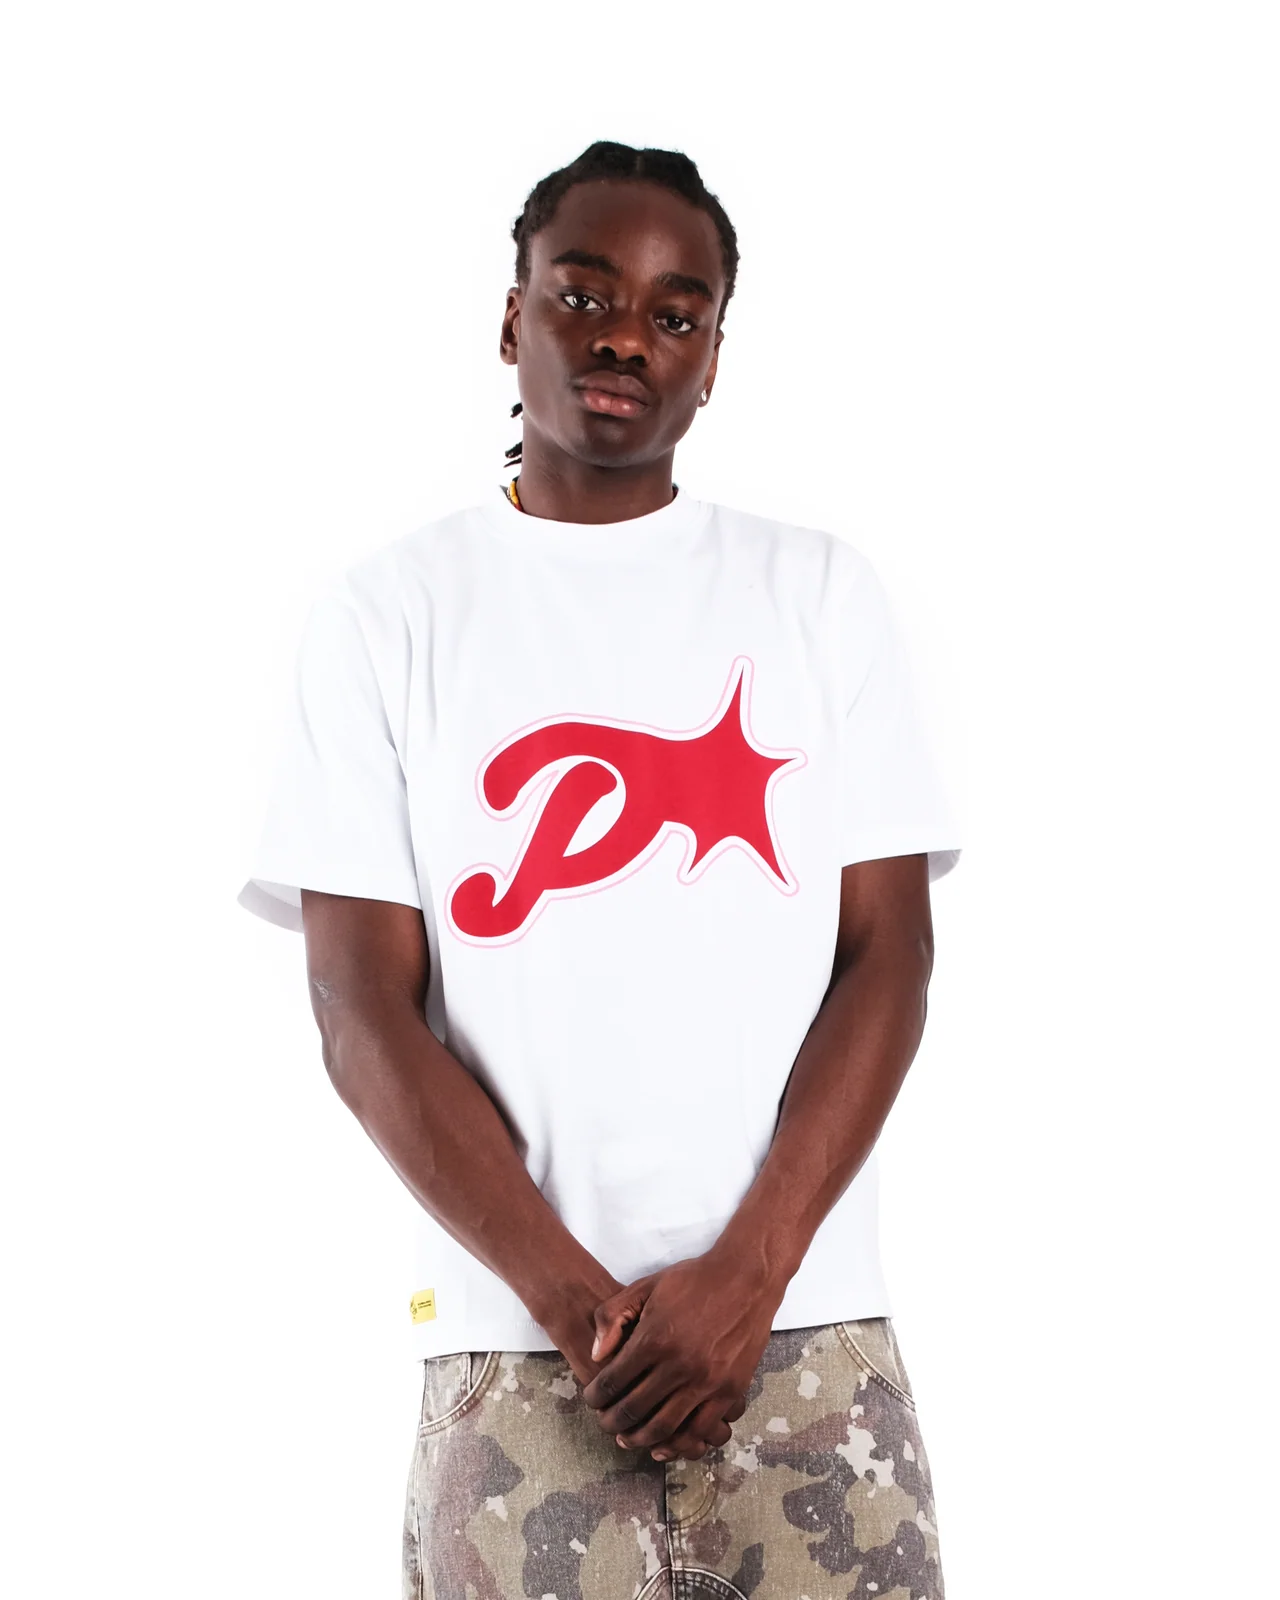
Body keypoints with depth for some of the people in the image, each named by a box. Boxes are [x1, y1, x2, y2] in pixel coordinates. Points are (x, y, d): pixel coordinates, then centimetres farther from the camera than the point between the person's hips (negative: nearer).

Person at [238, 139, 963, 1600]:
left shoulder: (820, 592, 9)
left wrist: (746, 1273, -10)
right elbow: (363, 1015, -1)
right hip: (515, 1348, -1)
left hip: (810, 1325, 1)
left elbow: (888, 960, 3)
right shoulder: (385, 615, 5)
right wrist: (578, 1301, -11)